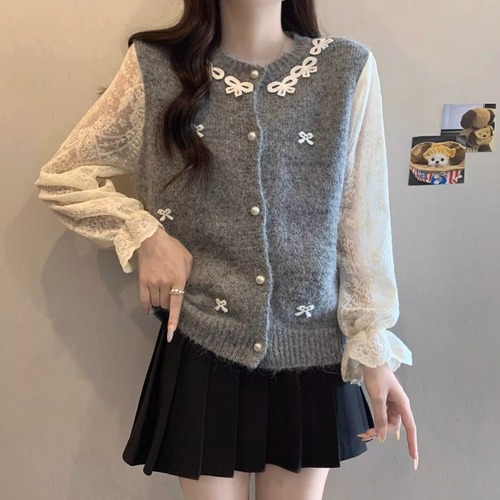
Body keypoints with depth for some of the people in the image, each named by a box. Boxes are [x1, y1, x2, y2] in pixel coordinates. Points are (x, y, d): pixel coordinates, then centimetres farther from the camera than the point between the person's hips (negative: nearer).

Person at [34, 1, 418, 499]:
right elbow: (60, 178, 3)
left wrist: (375, 350, -3)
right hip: (203, 349, 0)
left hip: (311, 354, 1)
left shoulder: (349, 68, -4)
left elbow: (364, 227, -2)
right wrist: (144, 234, -12)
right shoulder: (156, 67, -5)